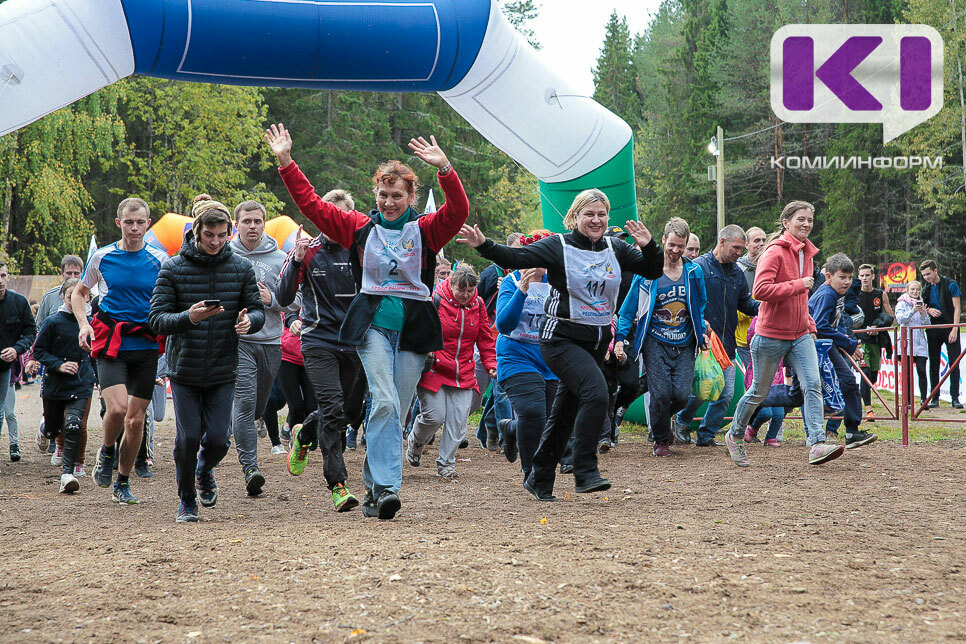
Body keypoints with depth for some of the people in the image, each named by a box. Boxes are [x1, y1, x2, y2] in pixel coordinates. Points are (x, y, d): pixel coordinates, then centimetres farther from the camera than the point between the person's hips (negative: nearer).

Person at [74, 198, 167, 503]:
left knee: (136, 419, 4)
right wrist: (83, 324, 0)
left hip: (146, 346, 1)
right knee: (117, 407, -21)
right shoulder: (102, 257, 3)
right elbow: (79, 293, 17)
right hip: (110, 344, -1)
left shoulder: (160, 259, 3)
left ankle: (123, 483, 20)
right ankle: (106, 452, 10)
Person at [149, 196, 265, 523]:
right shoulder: (173, 268, -6)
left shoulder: (241, 267, 0)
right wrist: (188, 318, -28)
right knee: (188, 437, -3)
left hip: (223, 371, 1)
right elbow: (157, 318, -9)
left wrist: (249, 320, -19)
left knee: (217, 439, -4)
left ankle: (205, 471, 33)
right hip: (184, 370, -1)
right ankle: (187, 500, 21)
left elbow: (258, 311, 5)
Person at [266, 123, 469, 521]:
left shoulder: (426, 231, 4)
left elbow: (458, 212, -14)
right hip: (373, 325, -1)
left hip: (414, 329, 1)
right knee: (384, 402, -19)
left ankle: (374, 489, 13)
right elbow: (311, 204, 9)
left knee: (396, 412, 3)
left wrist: (444, 169, -28)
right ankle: (385, 486, -23)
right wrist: (286, 163, 3)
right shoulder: (359, 228, 8)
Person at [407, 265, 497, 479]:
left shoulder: (478, 305, 6)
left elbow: (485, 338, 13)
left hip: (463, 375, 4)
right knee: (434, 416, -9)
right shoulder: (435, 301, -9)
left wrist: (491, 364, 3)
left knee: (458, 421, -3)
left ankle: (446, 464, 9)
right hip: (434, 371, -4)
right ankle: (415, 442, 23)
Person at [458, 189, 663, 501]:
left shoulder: (616, 249, 8)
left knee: (566, 411, 12)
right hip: (562, 338, -6)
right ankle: (585, 471, -19)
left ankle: (539, 480, 23)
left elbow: (652, 271, 8)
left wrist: (649, 247, -12)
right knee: (596, 393, -26)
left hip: (597, 341, 6)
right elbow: (517, 258, -15)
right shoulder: (559, 246, -6)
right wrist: (484, 245, -30)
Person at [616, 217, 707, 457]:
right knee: (661, 394, -12)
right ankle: (661, 439, 14)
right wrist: (620, 338, -5)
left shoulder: (694, 272, 6)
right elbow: (629, 309, 2)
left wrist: (702, 332, 8)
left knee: (681, 395, -10)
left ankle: (664, 419, 25)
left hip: (685, 344, 2)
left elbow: (700, 306, 21)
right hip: (656, 343, -2)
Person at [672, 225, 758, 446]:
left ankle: (706, 435, 15)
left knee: (726, 394, 2)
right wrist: (698, 321, -21)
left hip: (727, 344, 6)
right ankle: (681, 421, 19)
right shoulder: (699, 267, -5)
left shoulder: (737, 272, 15)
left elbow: (745, 302, 20)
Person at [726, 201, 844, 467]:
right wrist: (799, 285, -25)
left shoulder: (806, 253, 12)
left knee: (813, 384, -13)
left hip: (800, 335, 6)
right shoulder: (775, 252, -15)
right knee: (759, 392, 8)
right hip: (771, 336, -6)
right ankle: (735, 436, 30)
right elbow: (760, 290, -28)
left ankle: (817, 445, -21)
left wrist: (809, 325, 18)